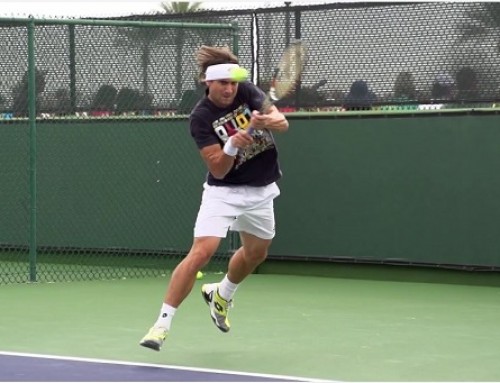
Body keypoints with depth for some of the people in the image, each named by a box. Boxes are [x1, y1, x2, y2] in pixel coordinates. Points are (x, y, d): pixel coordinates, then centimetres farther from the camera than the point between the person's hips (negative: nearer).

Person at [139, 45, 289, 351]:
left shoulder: (247, 92, -8)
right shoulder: (201, 118, -19)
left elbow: (283, 123, -19)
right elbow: (218, 170, -21)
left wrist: (268, 120, -42)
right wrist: (233, 145, -40)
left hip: (261, 190, 5)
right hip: (224, 191, -5)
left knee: (257, 253, 20)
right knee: (201, 253, -20)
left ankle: (221, 295, 49)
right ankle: (163, 323, -16)